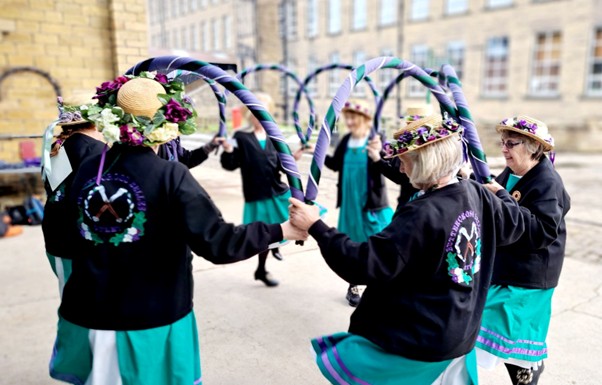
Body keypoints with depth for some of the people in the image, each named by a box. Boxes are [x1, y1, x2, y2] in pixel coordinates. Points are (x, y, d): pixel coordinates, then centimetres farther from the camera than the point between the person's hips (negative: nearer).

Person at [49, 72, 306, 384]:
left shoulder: (87, 170, -4)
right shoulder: (170, 176, -19)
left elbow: (72, 238, 9)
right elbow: (217, 244, -24)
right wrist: (280, 230, -14)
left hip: (87, 316, 4)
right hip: (152, 322, -4)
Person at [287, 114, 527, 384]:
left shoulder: (421, 215, -30)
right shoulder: (476, 194, -6)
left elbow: (364, 264, -30)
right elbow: (513, 225, 13)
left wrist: (316, 226, -24)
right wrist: (499, 191, 32)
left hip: (418, 344, -8)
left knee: (336, 362, 9)